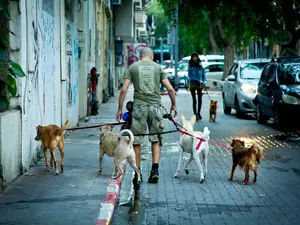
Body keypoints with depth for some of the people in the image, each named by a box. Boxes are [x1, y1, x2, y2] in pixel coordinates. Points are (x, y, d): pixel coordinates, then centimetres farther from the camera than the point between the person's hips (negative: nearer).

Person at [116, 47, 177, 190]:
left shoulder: (133, 67, 9)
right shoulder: (158, 67, 10)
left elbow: (123, 90, 2)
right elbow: (170, 89, 6)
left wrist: (120, 109, 7)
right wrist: (173, 105, 20)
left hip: (139, 106, -1)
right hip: (155, 106, 1)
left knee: (136, 141, 6)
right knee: (156, 139, 11)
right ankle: (155, 169, -4)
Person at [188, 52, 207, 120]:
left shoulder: (200, 66, 4)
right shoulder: (190, 66, -5)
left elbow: (203, 74, 8)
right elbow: (190, 76, -9)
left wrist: (204, 82, -8)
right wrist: (198, 80, -17)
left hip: (199, 85, 3)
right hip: (193, 84, -3)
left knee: (200, 99, 4)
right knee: (194, 100, -2)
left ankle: (198, 113, 20)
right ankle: (195, 114, 4)